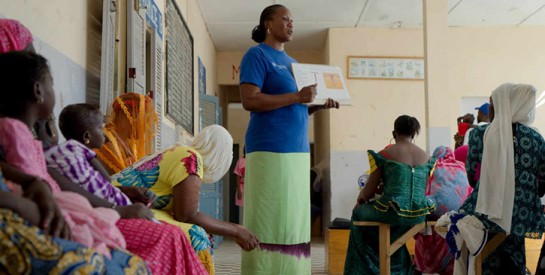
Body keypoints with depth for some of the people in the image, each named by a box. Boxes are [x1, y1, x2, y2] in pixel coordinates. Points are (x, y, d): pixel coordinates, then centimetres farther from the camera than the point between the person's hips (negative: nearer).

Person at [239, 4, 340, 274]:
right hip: (270, 150, -8)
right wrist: (297, 97, -18)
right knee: (270, 220, -8)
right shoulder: (257, 55, -2)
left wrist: (319, 106, 7)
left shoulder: (291, 61, 22)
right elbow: (249, 100, -15)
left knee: (294, 219, 8)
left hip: (297, 151, 8)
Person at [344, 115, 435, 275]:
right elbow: (421, 191, 16)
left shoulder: (385, 154, -5)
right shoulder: (426, 157, 8)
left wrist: (361, 198, 19)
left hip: (393, 212, -5)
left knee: (358, 213, 25)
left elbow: (370, 190, -2)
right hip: (419, 215, 5)